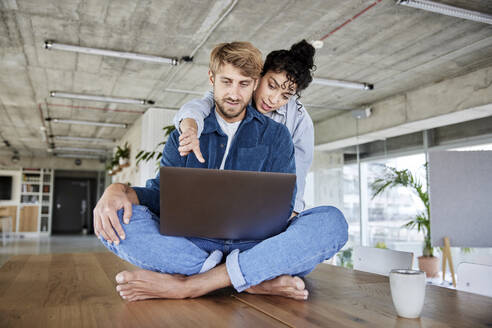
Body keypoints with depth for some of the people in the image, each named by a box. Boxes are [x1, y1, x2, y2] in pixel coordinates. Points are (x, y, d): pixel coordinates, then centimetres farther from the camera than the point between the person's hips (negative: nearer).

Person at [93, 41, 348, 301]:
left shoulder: (275, 135, 12)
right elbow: (161, 192, 8)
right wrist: (119, 190, -15)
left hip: (255, 245, 0)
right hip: (194, 244, 1)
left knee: (332, 221, -28)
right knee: (112, 217, -22)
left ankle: (189, 285, -33)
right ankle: (257, 281, -31)